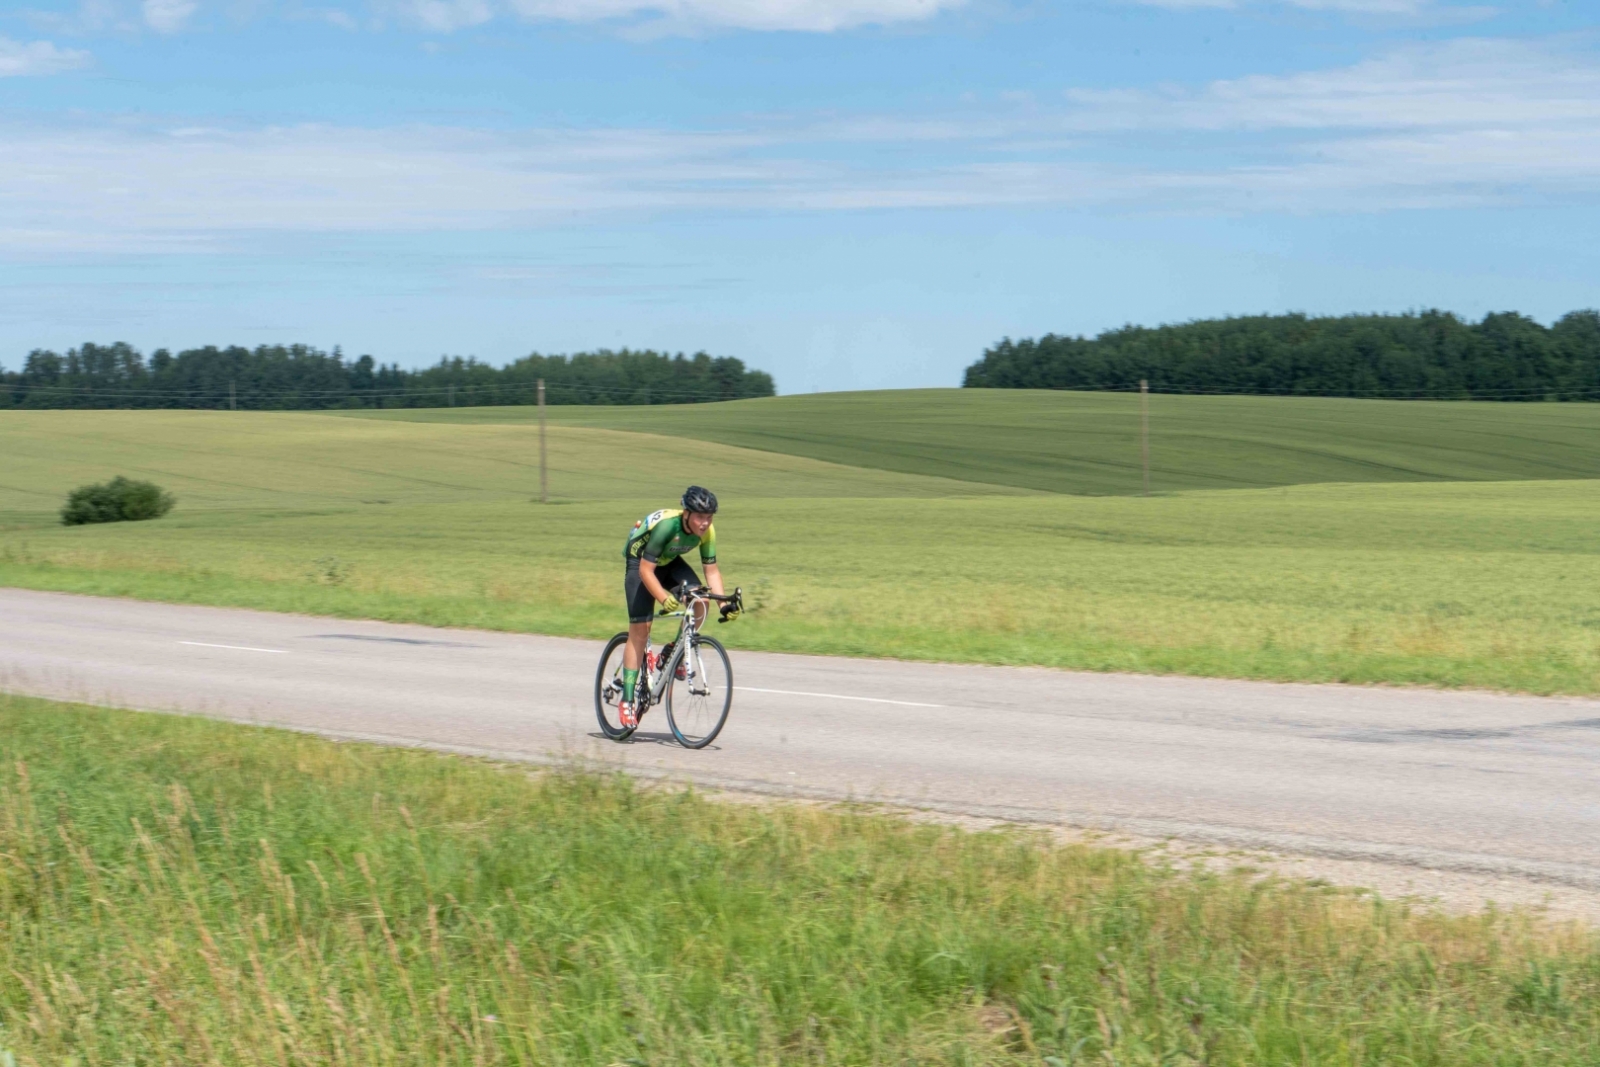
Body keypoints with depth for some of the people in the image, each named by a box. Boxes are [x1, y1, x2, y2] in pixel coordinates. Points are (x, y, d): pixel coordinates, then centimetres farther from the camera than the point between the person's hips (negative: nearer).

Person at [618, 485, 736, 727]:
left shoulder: (707, 531, -20)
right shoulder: (665, 525, -36)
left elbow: (711, 569, -9)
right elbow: (646, 570, -34)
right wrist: (664, 599, -46)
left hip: (669, 562, 5)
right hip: (639, 562, -5)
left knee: (701, 601, -21)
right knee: (639, 630, -12)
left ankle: (674, 652, 2)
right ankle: (627, 700, -7)